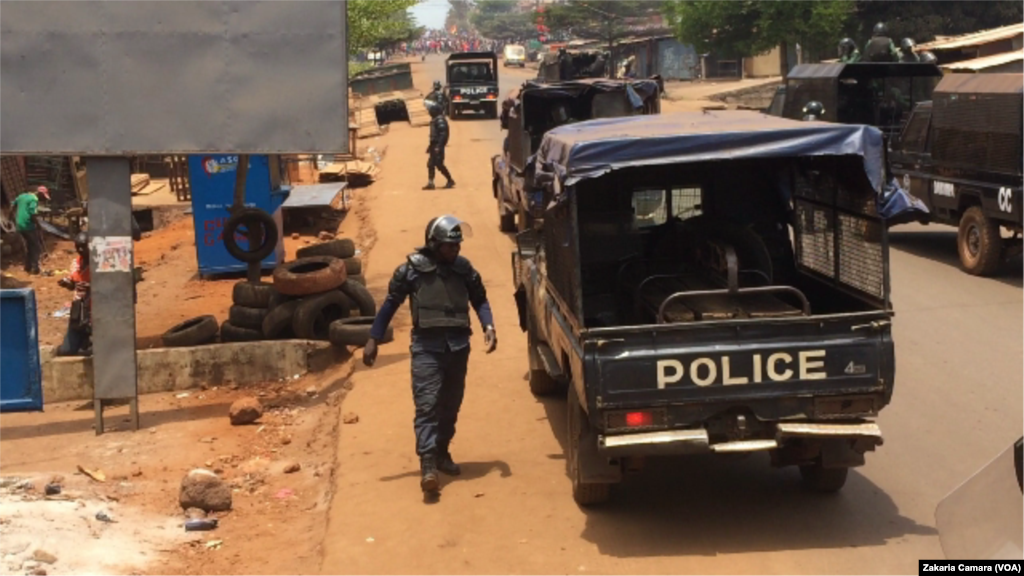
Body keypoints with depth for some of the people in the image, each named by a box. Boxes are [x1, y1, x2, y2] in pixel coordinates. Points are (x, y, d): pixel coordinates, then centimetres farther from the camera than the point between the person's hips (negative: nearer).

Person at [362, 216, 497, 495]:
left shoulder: (463, 268, 5)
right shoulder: (412, 268, -5)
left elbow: (479, 299, 14)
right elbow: (391, 303, 3)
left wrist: (488, 326, -5)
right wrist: (373, 339, 1)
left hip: (458, 345, 4)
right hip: (426, 346, -4)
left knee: (450, 405, 13)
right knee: (427, 404, -13)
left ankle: (441, 453, 30)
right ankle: (427, 463, -19)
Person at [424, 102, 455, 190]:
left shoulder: (440, 120, -15)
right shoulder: (434, 120, 17)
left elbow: (443, 134, -22)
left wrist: (438, 146, -27)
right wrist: (430, 145, 22)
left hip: (438, 146, -10)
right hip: (434, 146, 10)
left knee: (439, 164, -9)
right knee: (430, 164, 4)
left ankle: (450, 181, 3)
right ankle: (430, 183, 3)